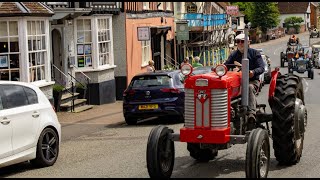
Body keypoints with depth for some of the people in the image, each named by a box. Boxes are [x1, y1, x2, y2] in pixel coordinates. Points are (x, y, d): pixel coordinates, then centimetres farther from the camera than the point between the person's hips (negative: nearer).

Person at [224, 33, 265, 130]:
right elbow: (226, 65, 5)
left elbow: (261, 68, -5)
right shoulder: (234, 55, 16)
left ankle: (251, 114, -53)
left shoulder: (255, 53, 5)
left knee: (250, 88, -39)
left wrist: (253, 72, -28)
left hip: (252, 80, -3)